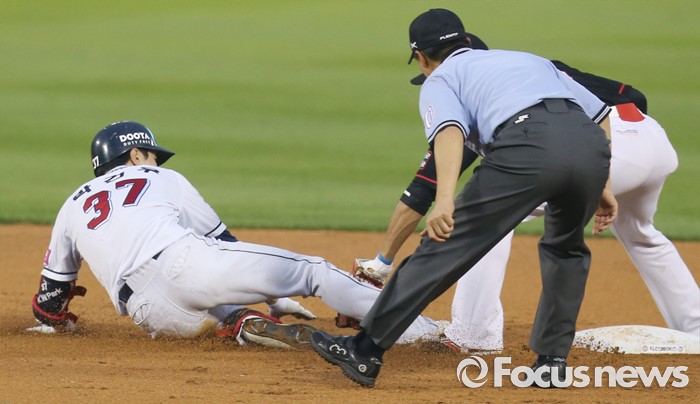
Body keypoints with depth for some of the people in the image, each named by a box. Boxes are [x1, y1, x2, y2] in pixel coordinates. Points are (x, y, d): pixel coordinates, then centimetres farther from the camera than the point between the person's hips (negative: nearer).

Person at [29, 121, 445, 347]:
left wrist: (60, 319, 53)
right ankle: (419, 328, -5)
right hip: (184, 262, -2)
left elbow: (48, 305, 30)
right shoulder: (162, 180, 26)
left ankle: (242, 324, -1)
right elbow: (223, 241, 26)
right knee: (313, 270, 6)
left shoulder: (73, 207, 30)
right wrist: (276, 297, 33)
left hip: (149, 312, 3)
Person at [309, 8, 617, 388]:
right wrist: (599, 185, 32)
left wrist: (444, 199, -15)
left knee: (447, 245, 1)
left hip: (526, 143, -5)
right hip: (590, 143, 5)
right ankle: (552, 360, 24)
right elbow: (601, 116, 29)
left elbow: (450, 130, -1)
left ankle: (365, 351, 1)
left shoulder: (440, 79, 23)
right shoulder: (531, 59, 40)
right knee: (565, 246, 31)